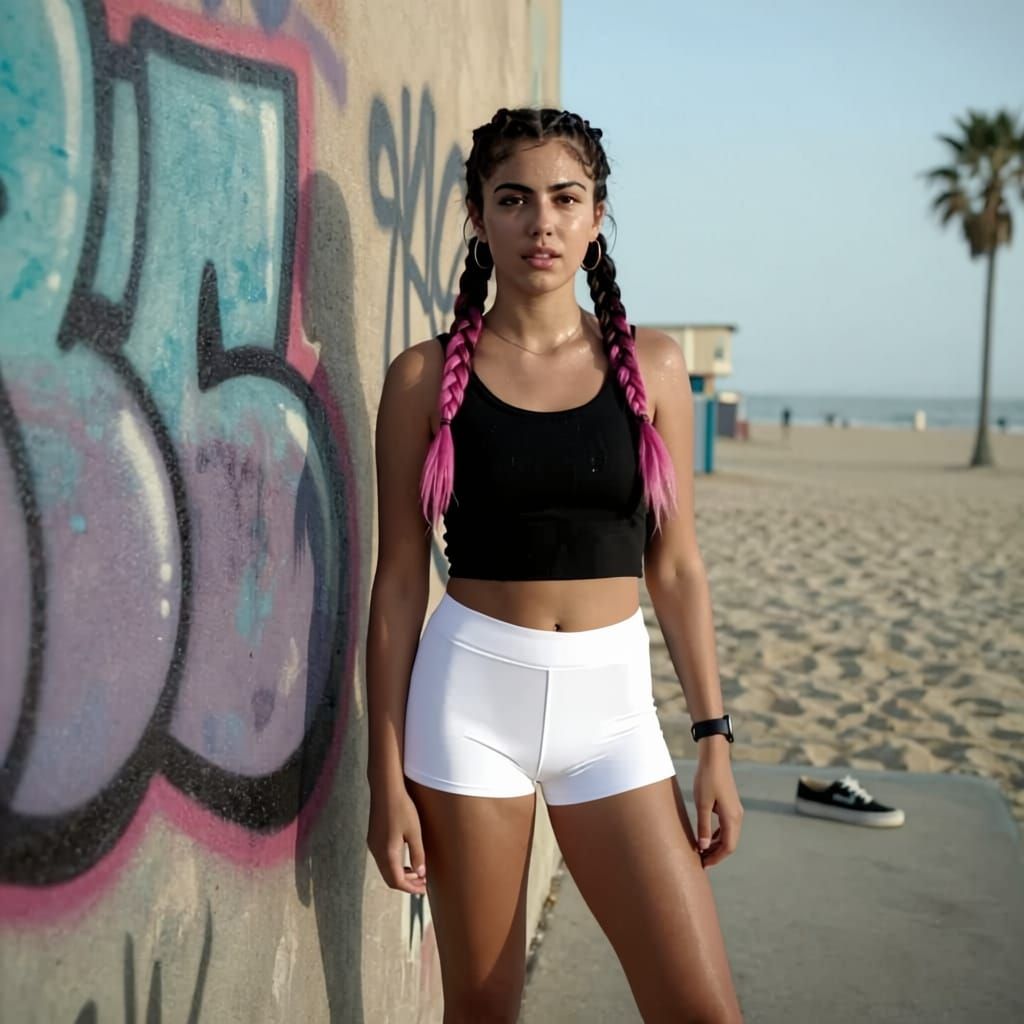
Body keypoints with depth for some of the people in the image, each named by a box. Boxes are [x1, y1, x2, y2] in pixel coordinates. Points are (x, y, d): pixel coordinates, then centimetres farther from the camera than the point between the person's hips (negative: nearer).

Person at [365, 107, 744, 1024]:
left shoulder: (652, 366, 3)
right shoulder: (427, 378, -1)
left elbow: (675, 566, 6)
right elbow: (400, 580, 0)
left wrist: (715, 739, 3)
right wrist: (388, 778, -2)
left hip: (612, 706, 2)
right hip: (470, 700, -1)